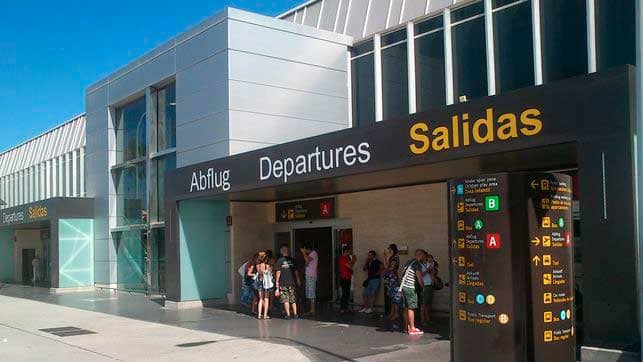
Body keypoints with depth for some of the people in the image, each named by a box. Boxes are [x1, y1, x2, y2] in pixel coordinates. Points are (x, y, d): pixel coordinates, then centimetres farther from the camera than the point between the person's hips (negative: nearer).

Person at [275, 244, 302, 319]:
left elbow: (278, 272, -5)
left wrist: (277, 282, 1)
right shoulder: (292, 260, 3)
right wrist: (298, 279, 19)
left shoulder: (280, 260, -4)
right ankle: (295, 314, 7)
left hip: (283, 283, -2)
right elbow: (296, 271, 8)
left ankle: (288, 315, -1)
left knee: (285, 299, 2)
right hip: (292, 282, 2)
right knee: (293, 299, 10)